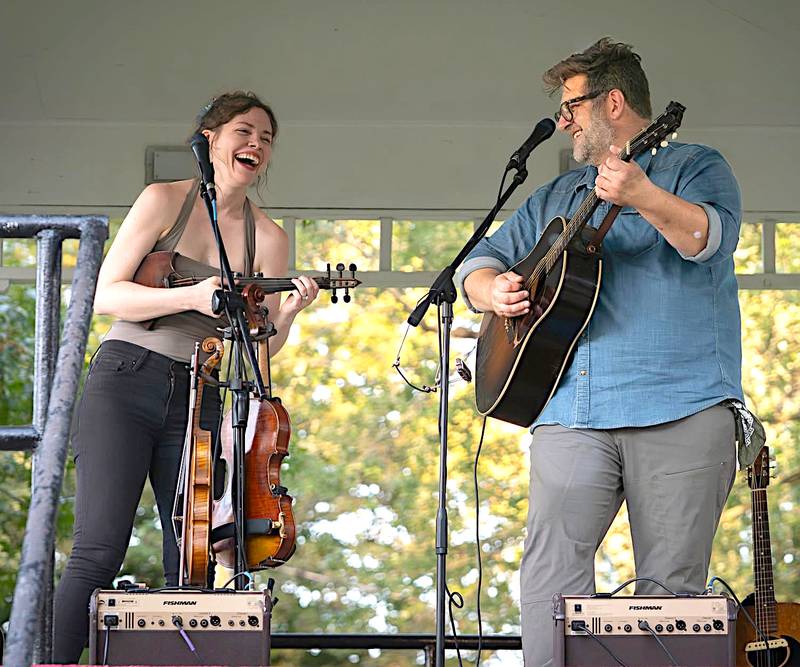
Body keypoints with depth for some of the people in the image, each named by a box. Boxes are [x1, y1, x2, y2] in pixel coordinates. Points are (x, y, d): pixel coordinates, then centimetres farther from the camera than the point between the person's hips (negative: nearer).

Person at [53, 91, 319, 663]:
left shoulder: (269, 239, 9)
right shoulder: (166, 201, 1)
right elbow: (106, 295, -5)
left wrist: (288, 314, -12)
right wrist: (190, 298, -18)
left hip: (197, 401, 4)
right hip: (125, 384, -4)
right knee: (98, 555, -15)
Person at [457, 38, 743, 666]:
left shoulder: (693, 166, 8)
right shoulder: (555, 199, 26)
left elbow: (709, 237, -13)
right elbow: (482, 261, 28)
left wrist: (642, 196, -31)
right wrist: (492, 289, 4)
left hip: (682, 409, -4)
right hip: (572, 412, 4)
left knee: (670, 583, -5)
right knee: (550, 563, -12)